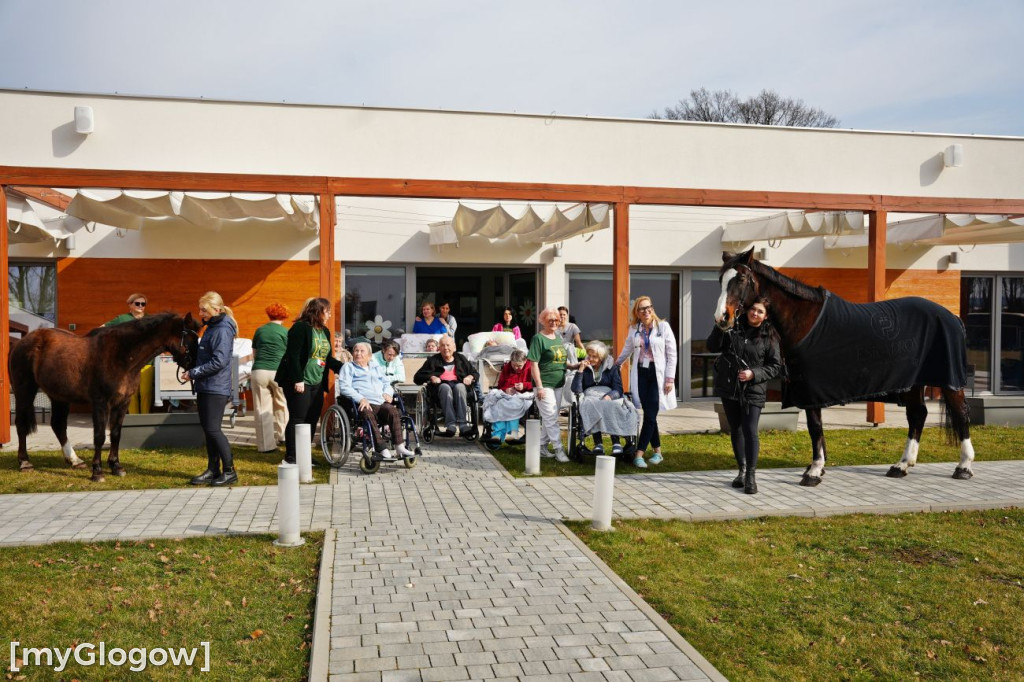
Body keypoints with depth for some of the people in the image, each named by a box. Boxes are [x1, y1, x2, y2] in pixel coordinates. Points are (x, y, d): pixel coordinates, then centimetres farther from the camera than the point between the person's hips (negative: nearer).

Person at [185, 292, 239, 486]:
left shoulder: (223, 330, -15)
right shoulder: (211, 327, 15)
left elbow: (218, 362, -22)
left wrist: (193, 373, -16)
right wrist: (195, 373, 10)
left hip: (216, 388, -10)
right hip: (205, 388, 10)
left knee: (213, 429, -8)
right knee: (207, 429, 12)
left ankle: (229, 471, 0)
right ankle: (213, 470, 19)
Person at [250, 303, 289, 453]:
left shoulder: (259, 331, 10)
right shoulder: (286, 332, 1)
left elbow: (254, 354, 18)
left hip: (259, 372, 2)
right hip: (278, 372, -2)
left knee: (262, 409, 4)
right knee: (281, 405, 18)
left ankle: (266, 444, 4)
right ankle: (281, 435, 27)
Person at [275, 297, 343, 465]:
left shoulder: (324, 331, 15)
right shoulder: (301, 328, -11)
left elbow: (328, 358, 19)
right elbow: (293, 355, -17)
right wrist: (297, 379, -20)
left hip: (316, 383, 8)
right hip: (299, 383, -8)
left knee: (312, 420, 9)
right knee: (297, 420, -5)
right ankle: (291, 456, 4)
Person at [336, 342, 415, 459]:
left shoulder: (376, 366, 34)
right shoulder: (348, 367, 20)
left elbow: (387, 383, 31)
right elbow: (344, 387, 3)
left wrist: (387, 393, 5)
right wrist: (361, 399, -12)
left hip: (381, 402, 4)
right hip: (364, 404, -3)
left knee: (392, 410, -30)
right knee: (368, 415, -38)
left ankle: (400, 446, -33)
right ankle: (381, 449, -41)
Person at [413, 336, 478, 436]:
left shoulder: (461, 358, 28)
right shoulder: (433, 360, 24)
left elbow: (476, 374, 27)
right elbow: (417, 377, 16)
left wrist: (470, 377, 3)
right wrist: (431, 377, -4)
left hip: (458, 384, 1)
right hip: (441, 386, -1)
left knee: (459, 387, -36)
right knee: (445, 387, -38)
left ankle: (463, 425, -49)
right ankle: (450, 425, -51)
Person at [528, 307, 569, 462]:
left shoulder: (558, 336, 13)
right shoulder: (538, 338, -9)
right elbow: (534, 364, -13)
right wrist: (539, 386, -18)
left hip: (558, 384, 8)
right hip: (545, 384, -8)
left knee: (549, 418, 12)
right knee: (551, 418, -7)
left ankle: (541, 446, 22)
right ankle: (558, 449, -3)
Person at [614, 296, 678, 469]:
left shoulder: (663, 326, -2)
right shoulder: (633, 329, 8)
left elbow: (671, 354, -2)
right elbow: (627, 350, 24)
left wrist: (670, 378, -7)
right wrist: (615, 365, 30)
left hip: (657, 374, -3)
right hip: (640, 374, 3)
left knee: (650, 415, -9)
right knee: (649, 414, 3)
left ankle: (639, 454, -7)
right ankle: (657, 452, 13)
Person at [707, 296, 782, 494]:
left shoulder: (769, 337, -3)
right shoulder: (733, 327, 1)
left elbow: (776, 366, -2)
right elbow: (712, 347, -1)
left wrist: (754, 373, -16)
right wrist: (720, 328, -17)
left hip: (753, 391, -3)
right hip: (729, 388, 3)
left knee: (750, 432, -11)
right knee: (735, 430, 14)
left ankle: (751, 476, 0)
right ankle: (742, 470, 30)